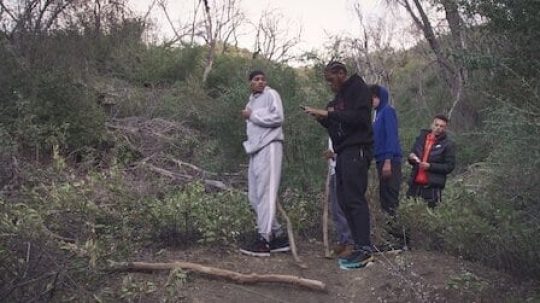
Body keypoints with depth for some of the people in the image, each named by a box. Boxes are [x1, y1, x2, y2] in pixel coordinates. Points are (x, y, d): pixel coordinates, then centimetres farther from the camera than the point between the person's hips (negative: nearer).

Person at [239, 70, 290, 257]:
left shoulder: (271, 94, 1)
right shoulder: (251, 101, 25)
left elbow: (277, 117, -13)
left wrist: (252, 115, -7)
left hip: (269, 147, -9)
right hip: (256, 150, 9)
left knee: (266, 193, -13)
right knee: (254, 197, 6)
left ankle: (264, 240, -14)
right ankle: (278, 235, 11)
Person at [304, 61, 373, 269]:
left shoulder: (359, 88, -4)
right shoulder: (338, 96, 22)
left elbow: (359, 117, -18)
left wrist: (328, 114, -18)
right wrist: (321, 117, 6)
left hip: (356, 150, -9)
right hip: (343, 151, 9)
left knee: (354, 199, -14)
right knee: (344, 200, 5)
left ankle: (364, 249, -14)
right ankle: (360, 247, 7)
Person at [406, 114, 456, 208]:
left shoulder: (448, 144, -3)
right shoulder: (421, 137, 11)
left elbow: (450, 166, -6)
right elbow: (412, 155, 20)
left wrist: (430, 166, -17)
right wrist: (411, 158, -4)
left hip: (433, 186, -4)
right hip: (415, 184, 4)